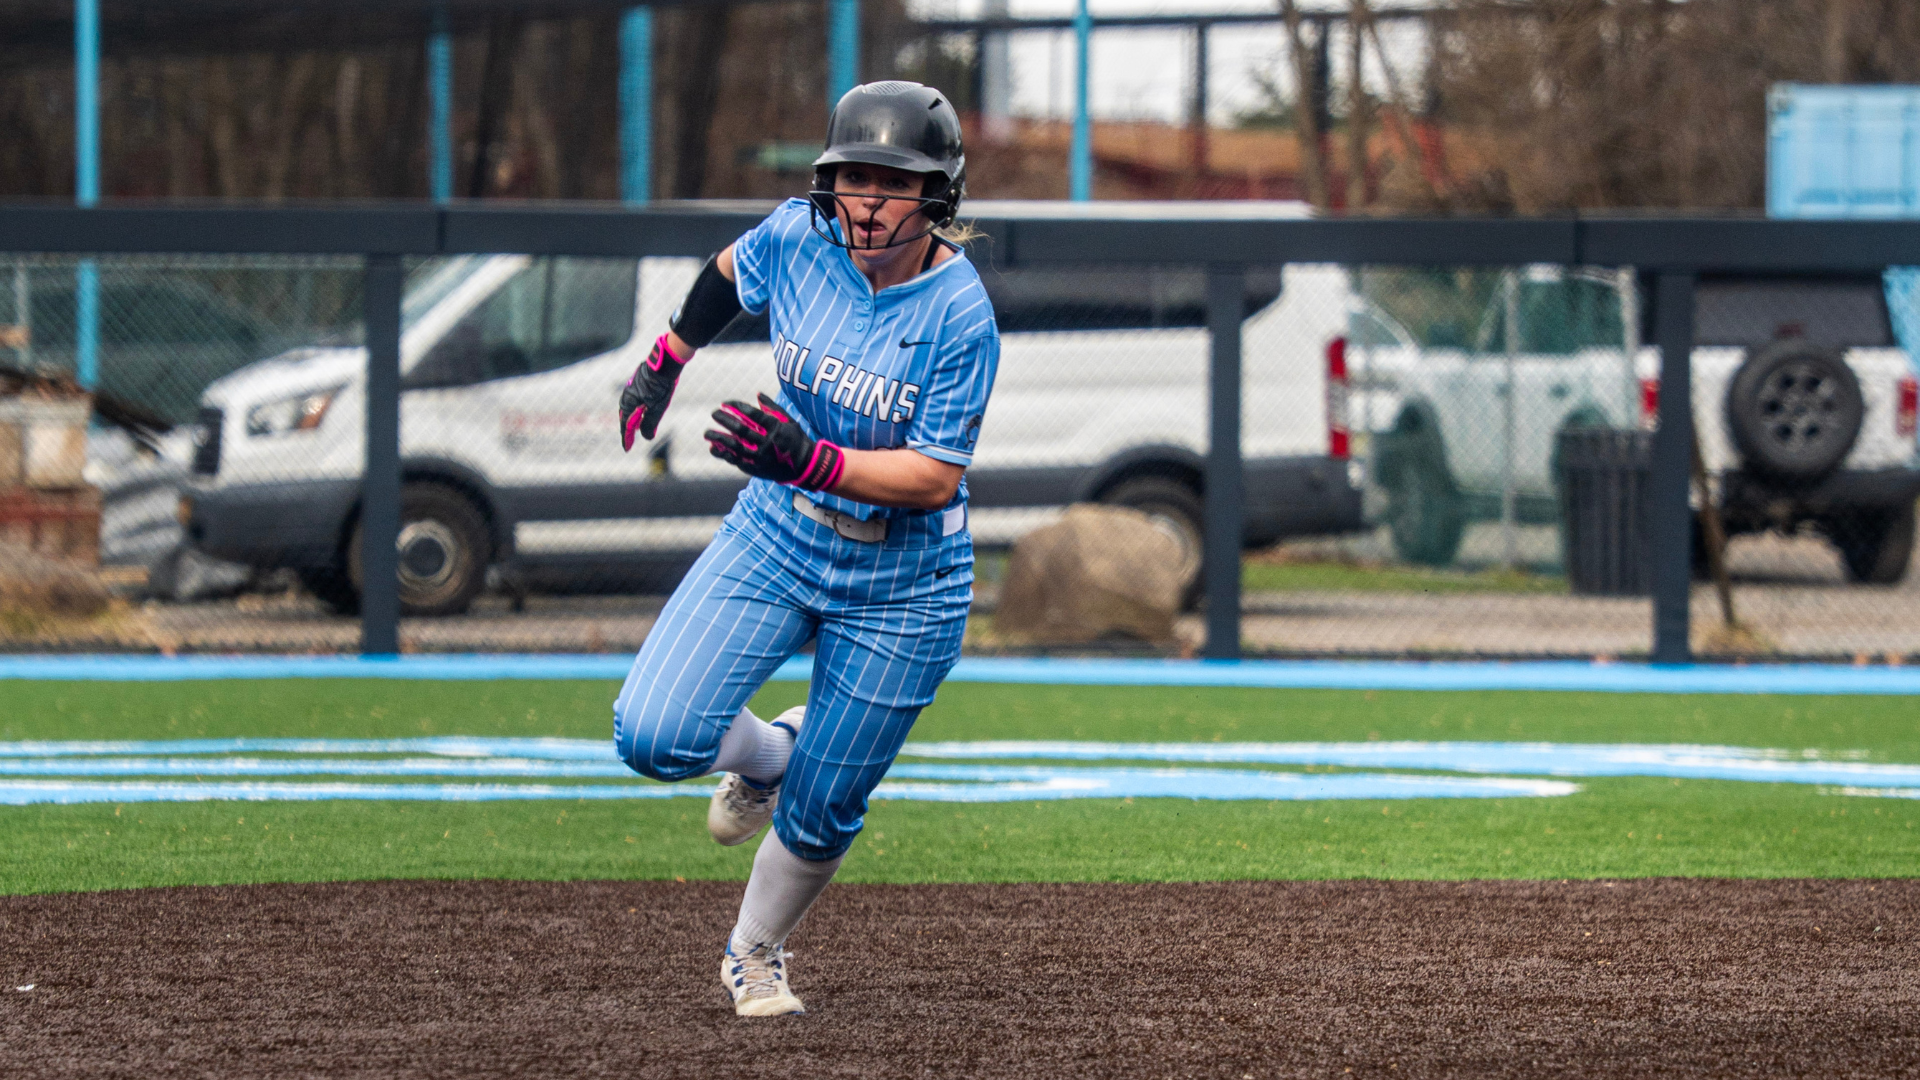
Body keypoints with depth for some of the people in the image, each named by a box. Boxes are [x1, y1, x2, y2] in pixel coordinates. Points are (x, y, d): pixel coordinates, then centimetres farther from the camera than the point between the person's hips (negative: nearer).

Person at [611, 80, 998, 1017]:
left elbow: (937, 477, -24)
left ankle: (755, 954, 36)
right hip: (778, 537, 3)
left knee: (822, 812, 6)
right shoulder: (798, 239, -11)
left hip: (901, 581, -3)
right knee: (652, 737, -14)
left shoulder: (959, 314, -22)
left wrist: (811, 461, -36)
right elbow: (729, 273, 14)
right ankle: (765, 754, 20)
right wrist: (665, 362, 17)